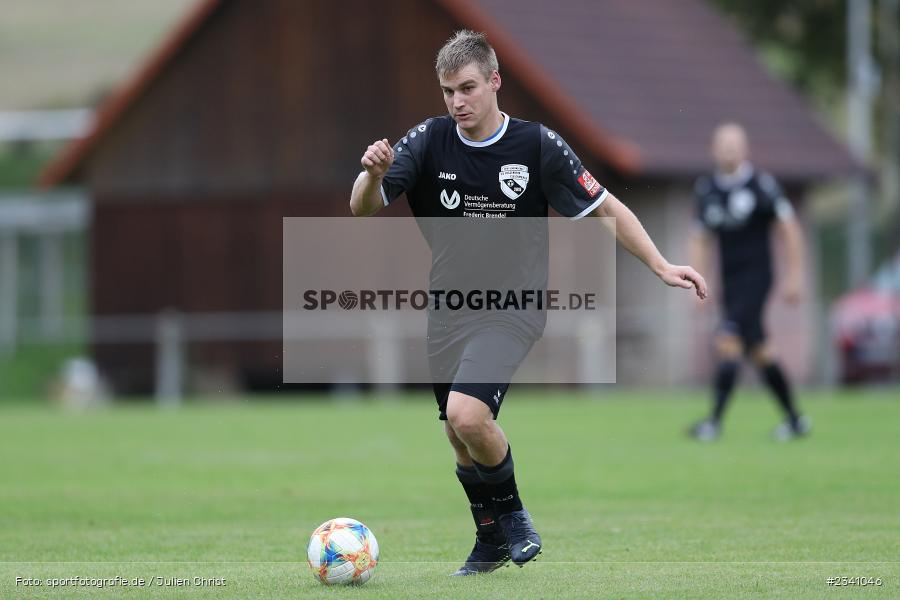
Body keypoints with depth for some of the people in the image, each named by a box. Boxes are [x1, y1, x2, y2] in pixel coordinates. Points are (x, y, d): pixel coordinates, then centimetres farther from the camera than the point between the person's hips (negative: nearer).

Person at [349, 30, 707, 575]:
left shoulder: (539, 145, -9)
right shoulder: (428, 140, -4)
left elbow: (606, 209, -1)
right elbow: (364, 209, -7)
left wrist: (662, 266, -7)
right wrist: (373, 175, -30)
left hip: (511, 308, -4)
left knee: (467, 414, -25)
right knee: (459, 438, 9)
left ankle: (512, 511, 0)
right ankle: (491, 542, 31)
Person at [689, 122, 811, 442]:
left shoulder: (760, 184, -7)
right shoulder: (707, 188, 9)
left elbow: (789, 229, -3)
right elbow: (700, 239, 16)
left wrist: (794, 276, -6)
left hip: (756, 275, -6)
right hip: (729, 281, 6)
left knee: (728, 341, -18)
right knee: (757, 351, 10)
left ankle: (715, 421, -19)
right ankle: (794, 419, 22)